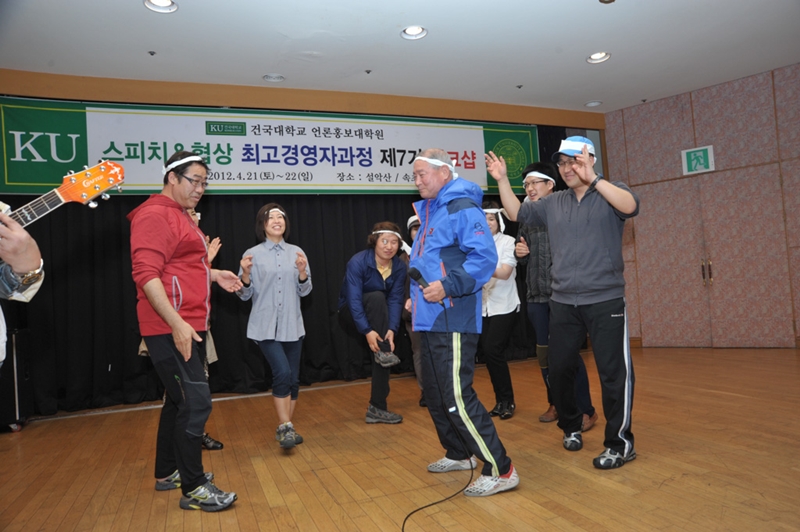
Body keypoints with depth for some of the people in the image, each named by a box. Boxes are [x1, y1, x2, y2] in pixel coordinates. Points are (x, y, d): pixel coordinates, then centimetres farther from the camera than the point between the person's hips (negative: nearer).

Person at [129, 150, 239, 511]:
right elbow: (146, 274, -21)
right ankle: (193, 488, 3)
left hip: (186, 326, 10)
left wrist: (214, 274, 12)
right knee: (196, 403, -8)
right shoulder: (155, 215, -13)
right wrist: (176, 323, -27)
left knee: (179, 400, 18)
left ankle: (168, 472, 32)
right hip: (171, 328, -10)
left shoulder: (180, 216, 18)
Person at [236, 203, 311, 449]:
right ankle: (285, 428, -2)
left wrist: (302, 271, -13)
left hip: (292, 326, 4)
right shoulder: (252, 254, -2)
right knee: (282, 373, -18)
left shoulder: (296, 252, 5)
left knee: (293, 378, 7)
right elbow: (244, 294, 0)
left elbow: (304, 291, 5)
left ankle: (284, 428, 24)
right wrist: (245, 274, -18)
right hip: (265, 327, -3)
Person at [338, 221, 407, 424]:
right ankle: (384, 352, -28)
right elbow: (354, 299, -31)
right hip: (351, 315, -4)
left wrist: (391, 329, -31)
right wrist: (367, 331, -39)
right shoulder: (358, 262, -26)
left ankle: (377, 408, -4)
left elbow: (395, 300, -16)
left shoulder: (400, 267, -11)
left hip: (378, 316, 4)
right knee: (377, 297, -32)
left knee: (380, 351, -14)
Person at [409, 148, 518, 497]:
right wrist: (417, 297, 21)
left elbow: (484, 257, -21)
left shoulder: (462, 207, -11)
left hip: (453, 321, -10)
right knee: (435, 395, 18)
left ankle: (501, 470, 2)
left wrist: (448, 287, -28)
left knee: (457, 398, -10)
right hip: (430, 320, 10)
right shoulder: (429, 212, 19)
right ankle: (459, 454, 36)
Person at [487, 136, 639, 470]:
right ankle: (571, 427, 33)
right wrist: (502, 181, 6)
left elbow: (630, 206, -22)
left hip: (605, 301, -4)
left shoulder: (610, 194, -1)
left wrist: (592, 179, -31)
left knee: (613, 372, -1)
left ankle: (620, 442, 13)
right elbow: (517, 214, 17)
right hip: (562, 303, 5)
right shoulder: (553, 203, 12)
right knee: (559, 369, 11)